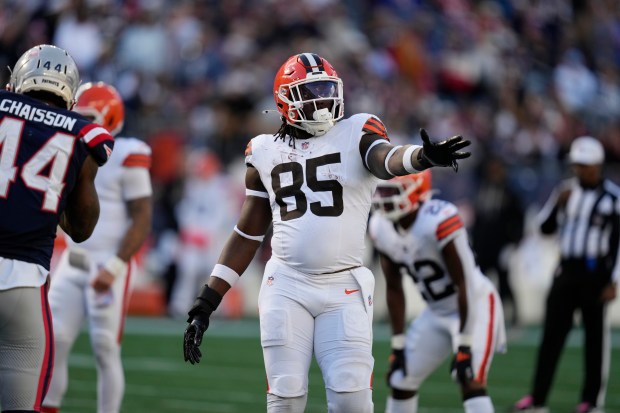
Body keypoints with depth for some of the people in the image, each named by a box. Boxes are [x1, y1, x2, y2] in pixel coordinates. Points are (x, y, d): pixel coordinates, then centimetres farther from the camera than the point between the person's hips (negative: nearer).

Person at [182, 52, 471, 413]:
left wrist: (424, 156, -49)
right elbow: (247, 236, 15)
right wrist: (206, 304, 12)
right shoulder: (267, 152, 9)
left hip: (344, 288, -2)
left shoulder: (355, 134, 1)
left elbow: (385, 159, -24)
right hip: (287, 286, 2)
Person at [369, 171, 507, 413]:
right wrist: (398, 345, 4)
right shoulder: (381, 229, -7)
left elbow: (464, 285, -24)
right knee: (401, 382, 7)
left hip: (474, 306, -7)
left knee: (471, 382, -22)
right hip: (437, 313, 7)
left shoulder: (439, 221, -29)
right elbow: (394, 289, 4)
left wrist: (464, 345, -22)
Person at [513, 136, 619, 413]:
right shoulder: (566, 190, 8)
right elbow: (546, 228, 9)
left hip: (595, 271, -5)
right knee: (552, 333, 3)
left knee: (595, 335, 2)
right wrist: (558, 205, -9)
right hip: (567, 268, 5)